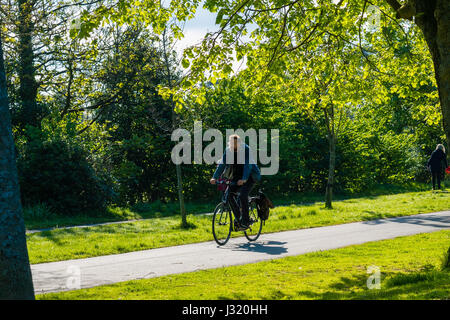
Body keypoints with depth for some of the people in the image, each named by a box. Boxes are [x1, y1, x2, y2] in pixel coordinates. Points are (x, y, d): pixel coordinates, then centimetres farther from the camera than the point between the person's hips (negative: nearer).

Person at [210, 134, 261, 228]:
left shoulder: (245, 149, -19)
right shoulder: (228, 151, -3)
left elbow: (248, 165, -29)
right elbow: (222, 164, -8)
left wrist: (243, 179, -42)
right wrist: (215, 177, -22)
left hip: (249, 175, -6)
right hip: (237, 176, 6)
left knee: (243, 195, -24)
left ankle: (245, 221, -16)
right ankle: (238, 218, 5)